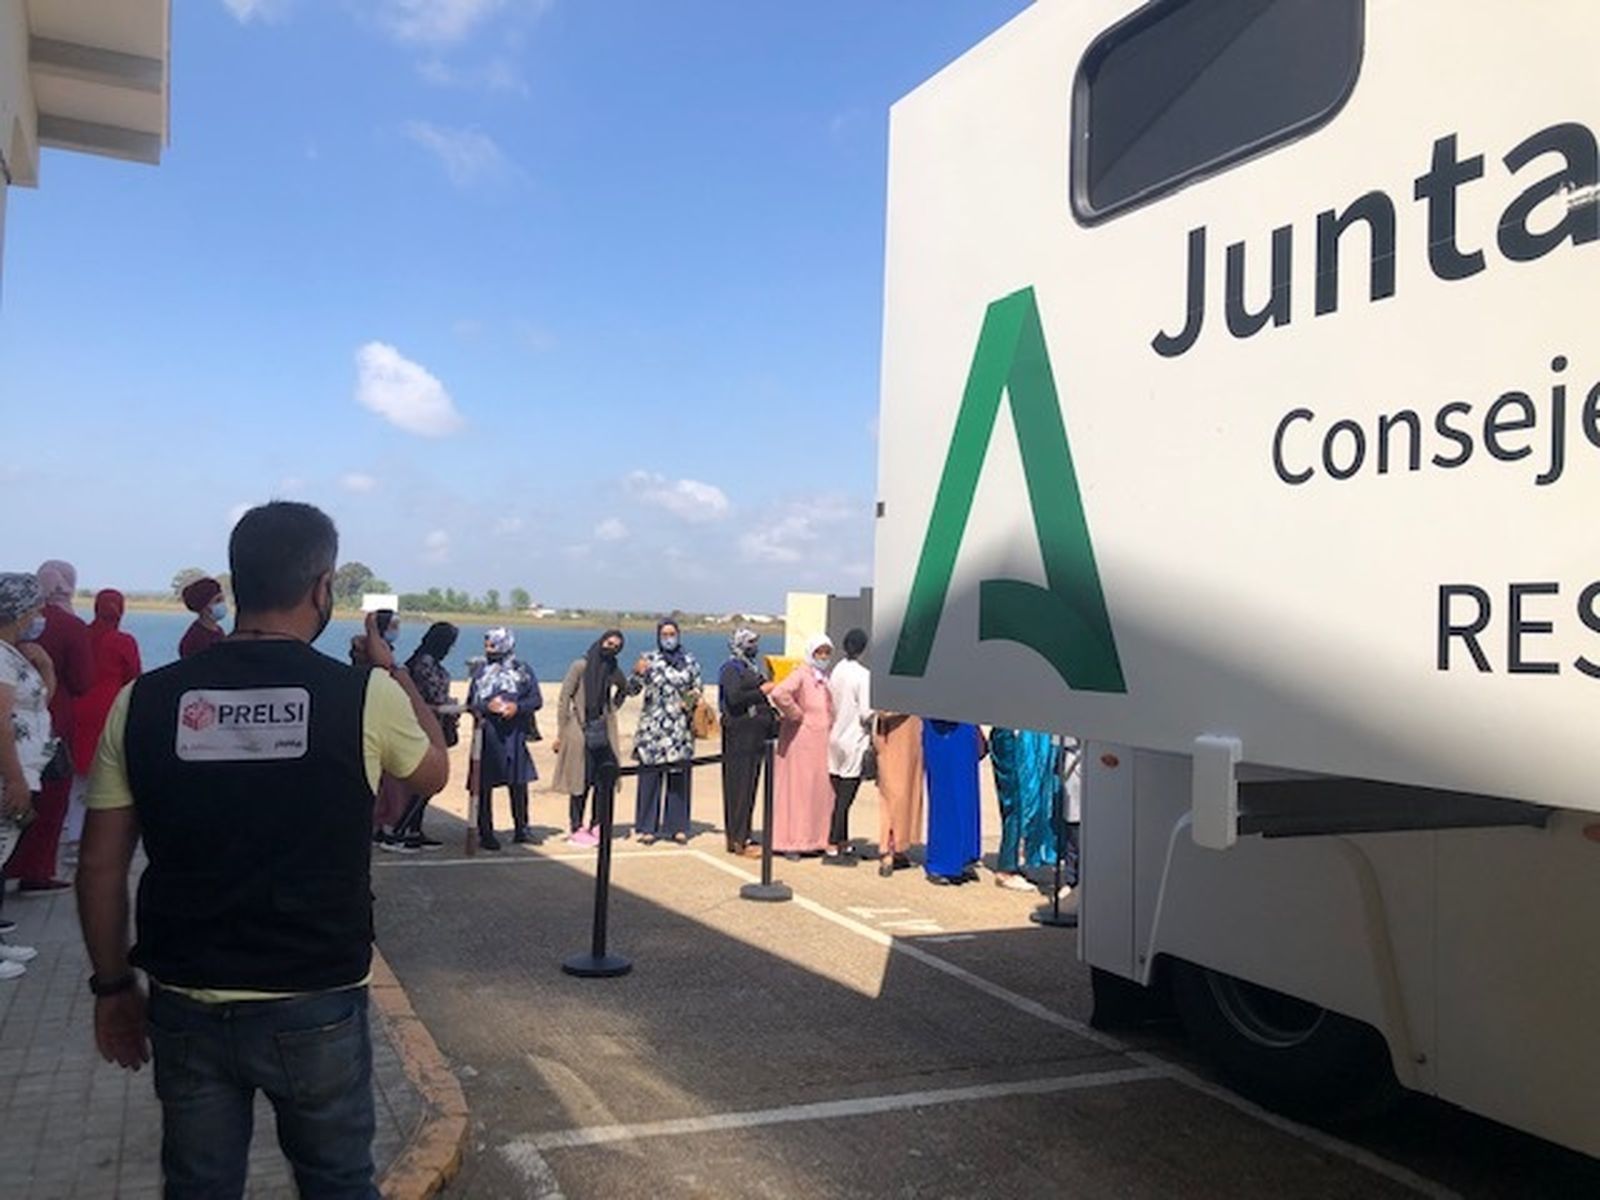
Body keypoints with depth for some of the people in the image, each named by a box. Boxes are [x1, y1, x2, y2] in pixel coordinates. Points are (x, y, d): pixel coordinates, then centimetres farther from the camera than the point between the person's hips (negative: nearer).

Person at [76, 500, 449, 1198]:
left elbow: (100, 866, 1)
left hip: (186, 1008, 2)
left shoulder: (143, 701, -5)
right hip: (317, 1009, -2)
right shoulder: (365, 695, -11)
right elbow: (434, 771, 10)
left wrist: (113, 986, 14)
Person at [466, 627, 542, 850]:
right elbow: (470, 703, 5)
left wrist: (517, 707, -13)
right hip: (488, 733, 0)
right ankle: (485, 832, 8)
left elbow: (537, 700, 4)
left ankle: (521, 828, 18)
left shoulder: (523, 670, 6)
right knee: (485, 785, 1)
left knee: (518, 782, 5)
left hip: (514, 733, 0)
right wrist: (486, 706, -14)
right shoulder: (481, 672, 8)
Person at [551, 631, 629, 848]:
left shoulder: (612, 670, 9)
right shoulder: (581, 666, -6)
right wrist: (561, 732, -10)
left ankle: (597, 825, 11)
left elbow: (624, 689, 30)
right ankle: (576, 828, 8)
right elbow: (563, 698, -7)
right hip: (582, 730, -5)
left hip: (603, 731, 5)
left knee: (607, 777, 0)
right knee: (582, 780, -2)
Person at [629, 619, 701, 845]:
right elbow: (632, 689, -4)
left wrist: (694, 698, -5)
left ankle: (677, 826, 11)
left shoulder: (689, 662, 9)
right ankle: (646, 827, 5)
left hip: (680, 727, 2)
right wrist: (637, 674, -24)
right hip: (653, 726, -2)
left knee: (679, 776, 3)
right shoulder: (649, 660, 2)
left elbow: (697, 689, 18)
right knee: (650, 775, -2)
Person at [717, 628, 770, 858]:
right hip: (738, 735, -9)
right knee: (738, 788, -6)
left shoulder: (752, 668, 19)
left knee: (749, 787, 9)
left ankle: (742, 837, 15)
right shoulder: (731, 669, -6)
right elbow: (734, 698, -20)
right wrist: (761, 691, -15)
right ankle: (737, 841, -5)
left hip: (755, 736, 9)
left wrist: (772, 715, 8)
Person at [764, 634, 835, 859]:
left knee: (821, 791, 7)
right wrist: (796, 715, -16)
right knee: (797, 789, -3)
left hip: (822, 741, 7)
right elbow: (779, 693, -27)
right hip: (801, 740, -7)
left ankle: (812, 839, 16)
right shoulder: (801, 674, -9)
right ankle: (790, 843, 4)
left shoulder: (827, 678, 14)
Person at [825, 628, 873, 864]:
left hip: (836, 740, 7)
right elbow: (866, 713, -16)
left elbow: (831, 707, 8)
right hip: (854, 742, -7)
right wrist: (873, 731, 1)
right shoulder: (863, 675, -14)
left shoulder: (837, 671, 6)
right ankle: (832, 849, 1)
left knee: (841, 797, 13)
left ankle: (843, 844, 21)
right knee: (845, 798, -1)